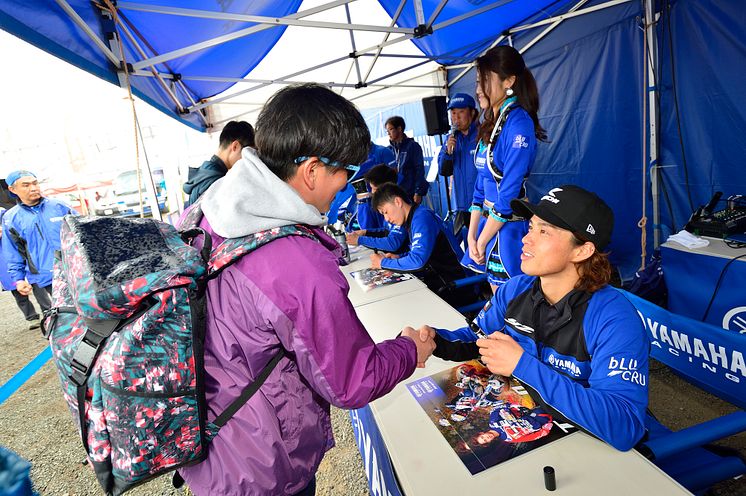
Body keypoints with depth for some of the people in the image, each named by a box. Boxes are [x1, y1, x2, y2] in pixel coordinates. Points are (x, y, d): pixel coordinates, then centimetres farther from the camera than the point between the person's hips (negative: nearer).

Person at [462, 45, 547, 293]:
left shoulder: (519, 123, -15)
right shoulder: (490, 124, 11)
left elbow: (509, 193, -18)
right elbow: (482, 183, 10)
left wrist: (481, 241, -11)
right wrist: (471, 235, 4)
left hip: (510, 225, -8)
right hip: (489, 220, 8)